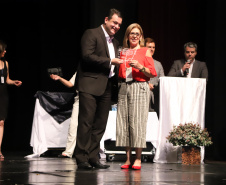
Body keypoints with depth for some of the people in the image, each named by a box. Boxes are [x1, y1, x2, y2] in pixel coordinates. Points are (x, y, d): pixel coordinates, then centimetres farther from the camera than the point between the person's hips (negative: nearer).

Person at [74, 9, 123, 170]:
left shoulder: (115, 42, 23)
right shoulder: (92, 34, -2)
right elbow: (87, 56, -14)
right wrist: (110, 61, -14)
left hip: (106, 87, 8)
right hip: (90, 85, -8)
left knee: (100, 124, 6)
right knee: (86, 123, -8)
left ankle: (93, 157, 11)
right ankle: (82, 159, -7)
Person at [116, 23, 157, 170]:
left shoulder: (145, 51, 6)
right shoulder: (123, 52, 17)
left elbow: (153, 73, 0)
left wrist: (140, 67, -14)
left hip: (139, 88, -4)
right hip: (124, 88, 4)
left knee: (137, 122, -9)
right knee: (124, 122, -1)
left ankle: (138, 159, -6)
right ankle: (128, 159, 3)